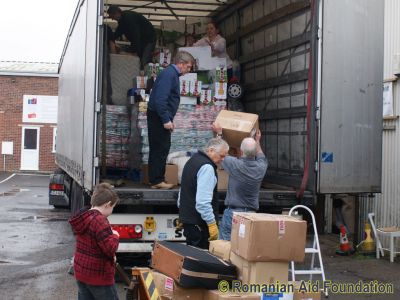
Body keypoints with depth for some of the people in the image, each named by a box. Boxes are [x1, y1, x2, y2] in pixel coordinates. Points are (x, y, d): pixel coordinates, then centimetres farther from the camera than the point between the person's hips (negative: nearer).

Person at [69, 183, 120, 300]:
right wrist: (115, 236, -8)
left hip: (81, 272, 9)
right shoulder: (100, 221, -22)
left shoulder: (83, 217, 7)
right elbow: (110, 248, -25)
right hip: (98, 276, -8)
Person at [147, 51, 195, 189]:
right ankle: (157, 181, 1)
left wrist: (169, 118, 21)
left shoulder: (172, 73, 15)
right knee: (161, 149, -5)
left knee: (159, 149, 13)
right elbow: (160, 99, -25)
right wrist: (166, 120, -24)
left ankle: (156, 179, 19)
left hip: (161, 117, 10)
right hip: (159, 116, -10)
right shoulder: (169, 74, -17)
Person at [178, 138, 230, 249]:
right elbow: (203, 201, -25)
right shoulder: (207, 167, -18)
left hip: (187, 218, 10)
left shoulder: (193, 159, 14)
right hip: (198, 222, -10)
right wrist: (212, 223, -21)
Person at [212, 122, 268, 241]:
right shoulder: (261, 168, -2)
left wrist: (219, 133, 23)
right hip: (251, 213, 4)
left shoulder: (235, 165, -12)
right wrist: (257, 141, 40)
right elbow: (262, 158, 25)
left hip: (232, 212, -3)